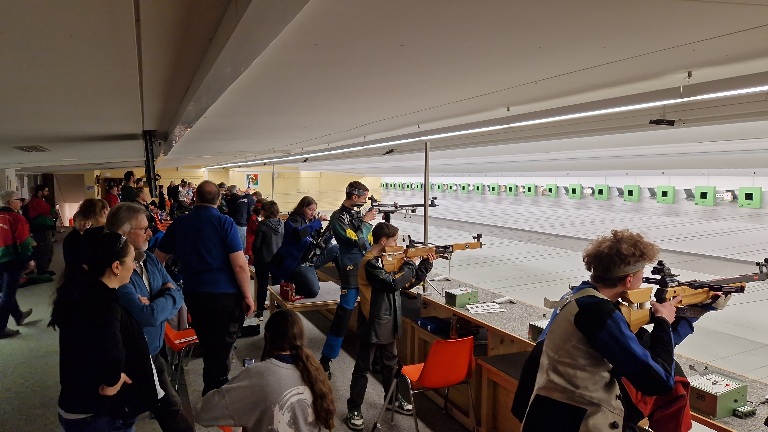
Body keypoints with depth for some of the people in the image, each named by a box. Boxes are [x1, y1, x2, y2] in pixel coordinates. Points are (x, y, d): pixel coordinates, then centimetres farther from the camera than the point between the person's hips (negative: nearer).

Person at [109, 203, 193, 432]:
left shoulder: (150, 260, 1)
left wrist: (155, 305, -20)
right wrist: (168, 296, -13)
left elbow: (178, 297, -1)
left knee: (170, 409, 18)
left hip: (154, 352, 7)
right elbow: (149, 316, -31)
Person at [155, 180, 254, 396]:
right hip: (225, 296, -4)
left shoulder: (179, 223, 3)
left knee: (208, 348, 21)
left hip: (194, 295, 5)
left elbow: (158, 259, 13)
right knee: (221, 351, 9)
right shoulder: (224, 222, -11)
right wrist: (247, 295, -6)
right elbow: (240, 265, -16)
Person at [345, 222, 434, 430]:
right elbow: (393, 284, -29)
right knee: (362, 368, 4)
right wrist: (409, 264, -16)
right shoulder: (370, 262, -21)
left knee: (390, 363, 23)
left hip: (388, 322, 9)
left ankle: (393, 398, 41)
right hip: (372, 324, -8)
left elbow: (409, 283, 11)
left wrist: (426, 264, 1)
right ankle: (354, 410, 16)